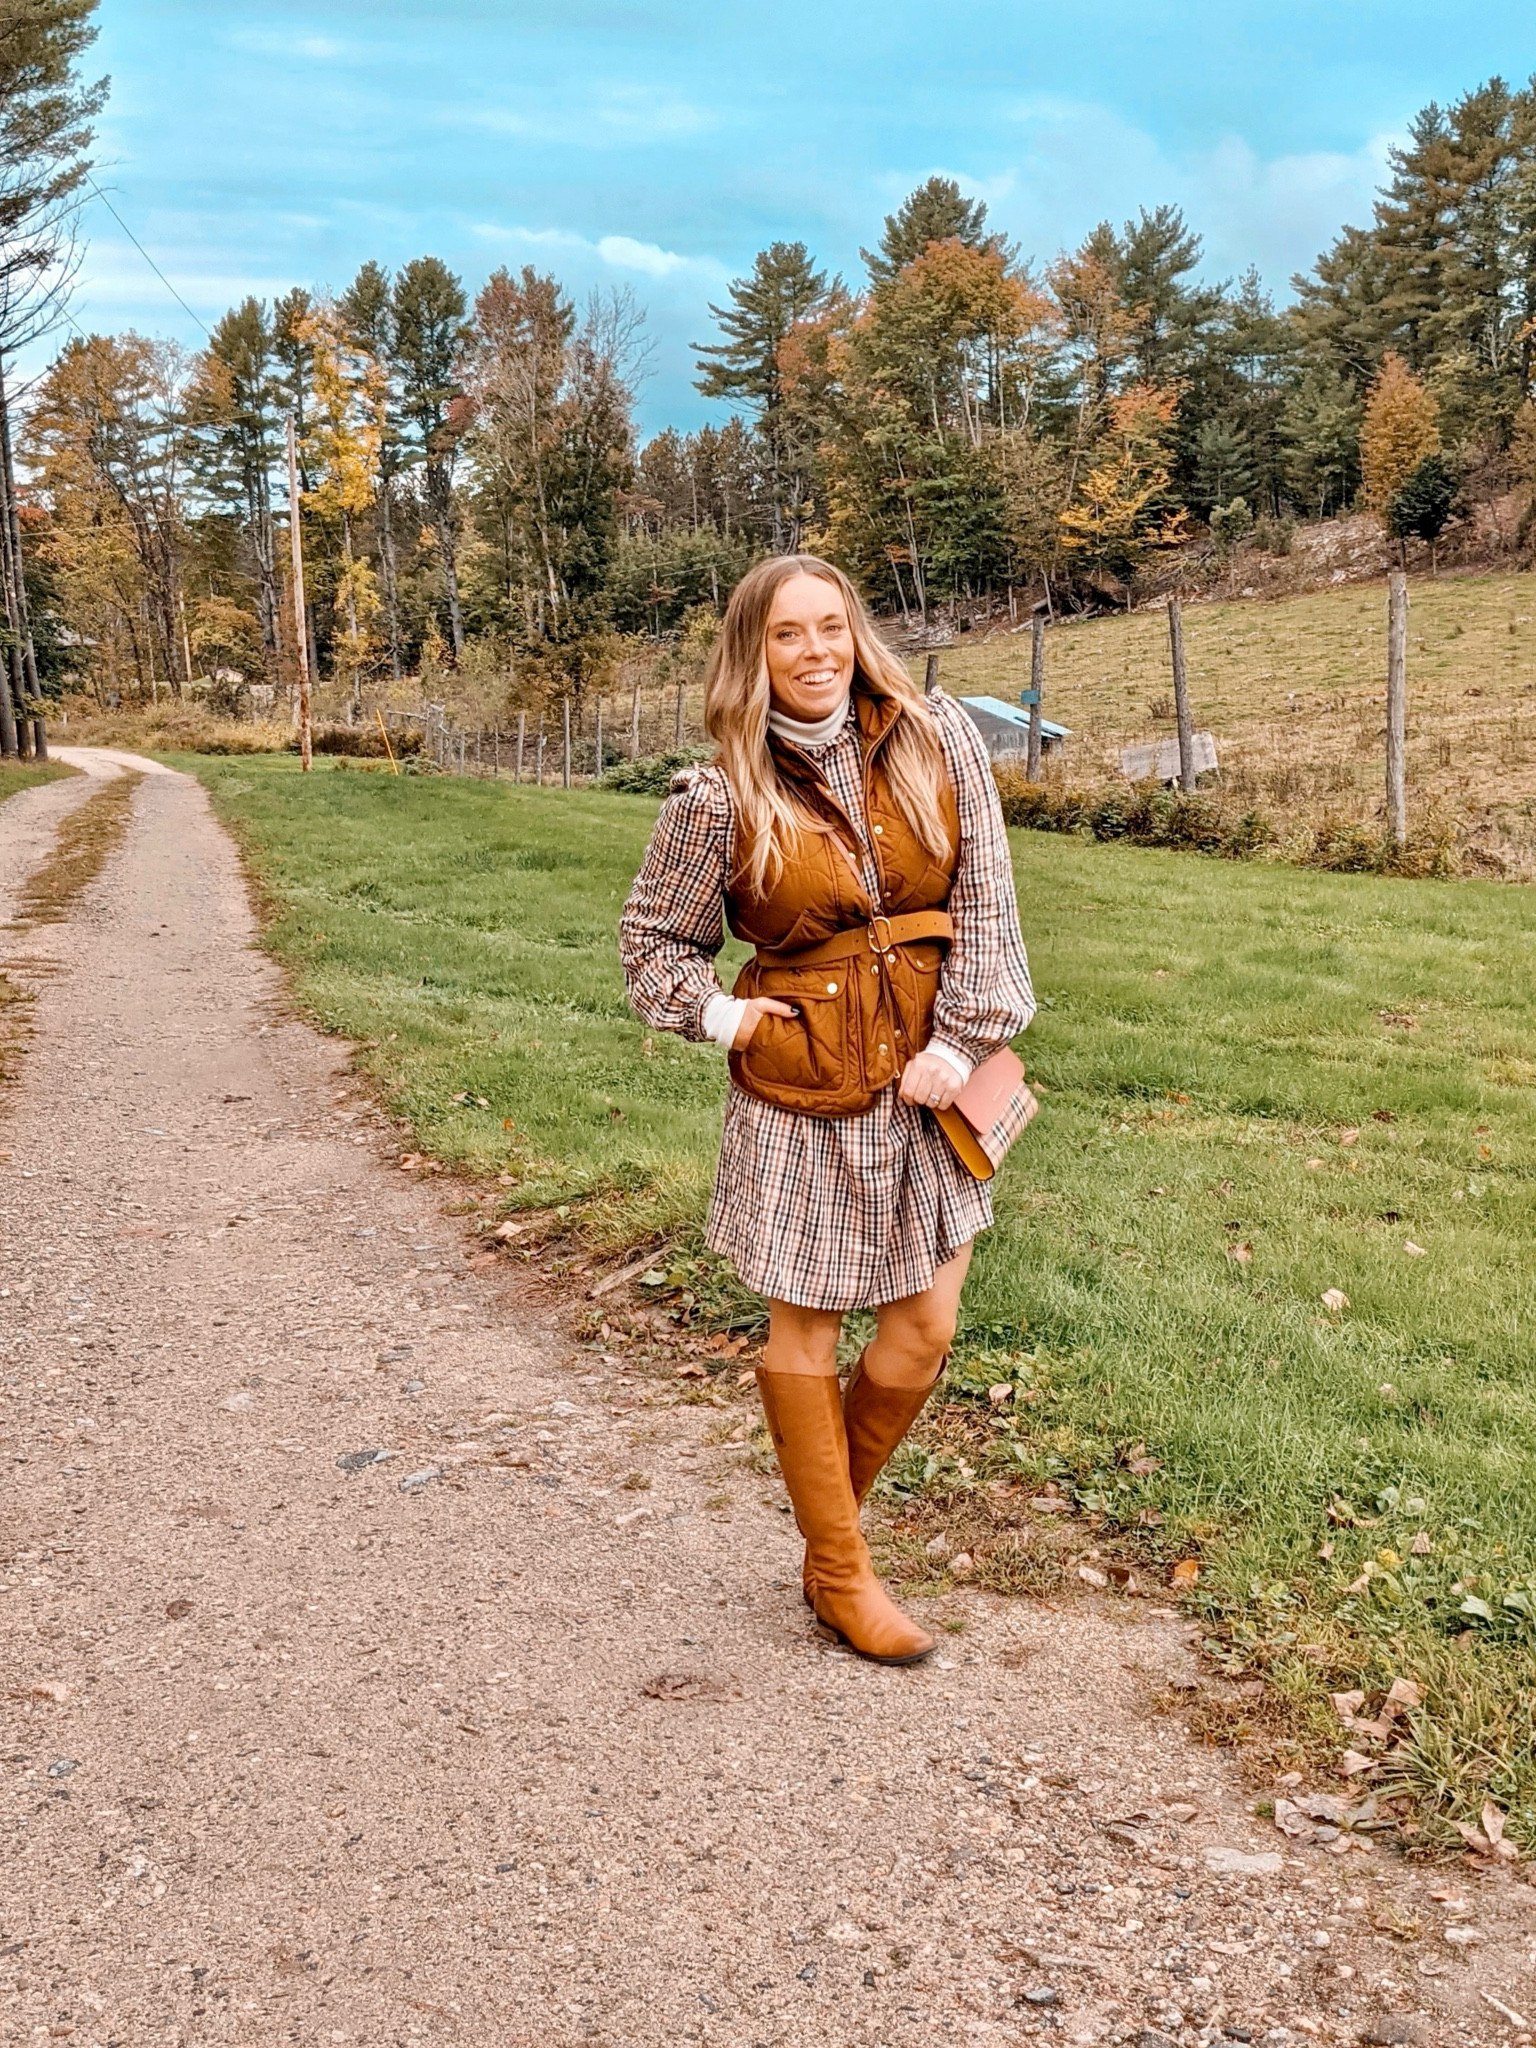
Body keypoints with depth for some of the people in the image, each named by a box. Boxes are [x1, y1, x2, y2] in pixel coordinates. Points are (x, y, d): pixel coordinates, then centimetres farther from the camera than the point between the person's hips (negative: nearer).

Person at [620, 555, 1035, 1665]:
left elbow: (986, 901, -2)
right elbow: (654, 939, 7)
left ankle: (830, 1517, 33)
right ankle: (840, 1574, 26)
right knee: (807, 1334, 8)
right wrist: (719, 1015, -7)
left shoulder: (939, 738, -2)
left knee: (924, 1332, 7)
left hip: (927, 1074, 3)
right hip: (800, 1089, -2)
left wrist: (959, 1041, -9)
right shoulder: (723, 797, -7)